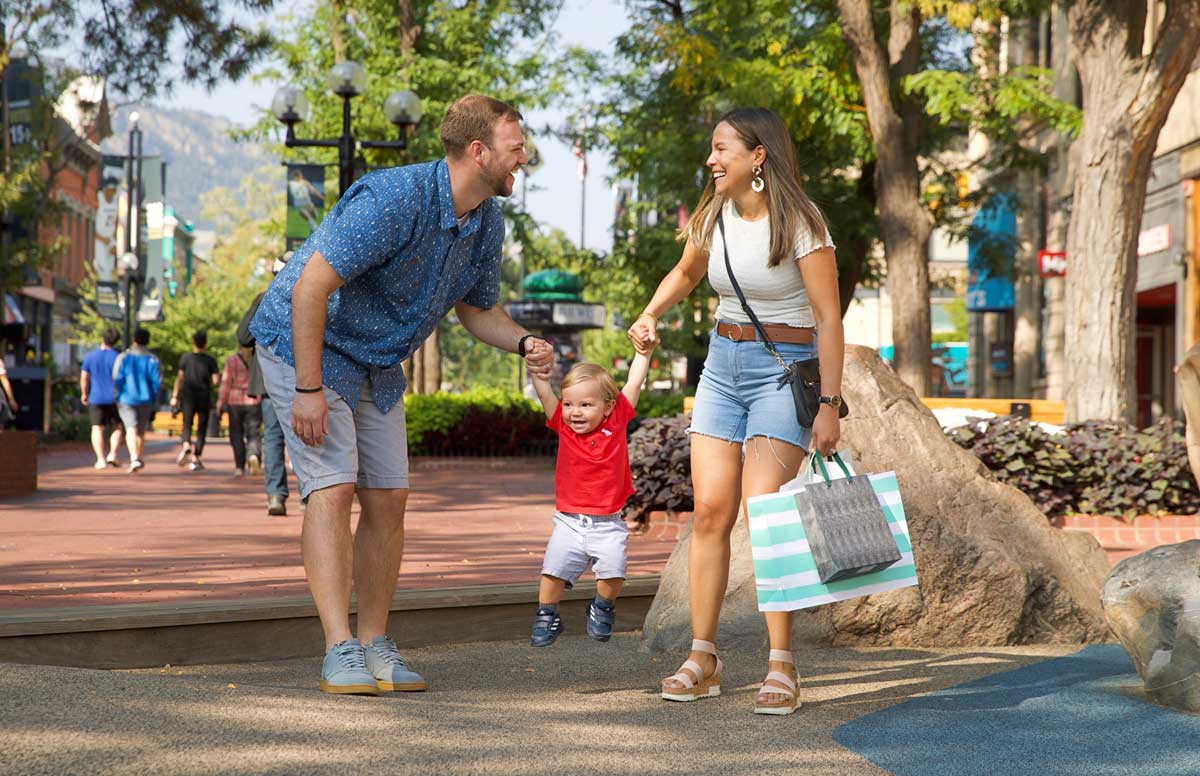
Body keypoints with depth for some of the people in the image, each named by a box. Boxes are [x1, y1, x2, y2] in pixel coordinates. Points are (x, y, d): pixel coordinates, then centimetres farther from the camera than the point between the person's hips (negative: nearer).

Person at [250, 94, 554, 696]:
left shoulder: (487, 222, -2)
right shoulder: (394, 199, -29)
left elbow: (478, 309, 12)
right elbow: (311, 287, -30)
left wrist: (524, 344, -11)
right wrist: (309, 389, -29)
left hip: (376, 364, 8)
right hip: (303, 345, -8)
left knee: (388, 497, 1)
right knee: (333, 487, -17)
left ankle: (375, 646, 9)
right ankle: (340, 652, -20)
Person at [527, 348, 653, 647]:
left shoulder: (616, 422, -1)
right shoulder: (563, 425, 1)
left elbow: (634, 383, 3)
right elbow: (544, 390, -4)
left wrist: (643, 351, 3)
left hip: (608, 524, -1)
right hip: (569, 521, 1)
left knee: (613, 572, -16)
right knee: (553, 569, -12)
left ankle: (603, 607, 14)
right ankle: (546, 616, 11)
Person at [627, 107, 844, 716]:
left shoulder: (798, 222, -12)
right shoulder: (714, 216, 6)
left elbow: (828, 318, -13)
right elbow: (685, 274, 27)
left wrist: (828, 405, -17)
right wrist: (649, 316, 9)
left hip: (784, 370, -6)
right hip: (722, 366, 6)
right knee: (710, 511, -1)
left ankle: (781, 666, -11)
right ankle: (702, 660, 5)